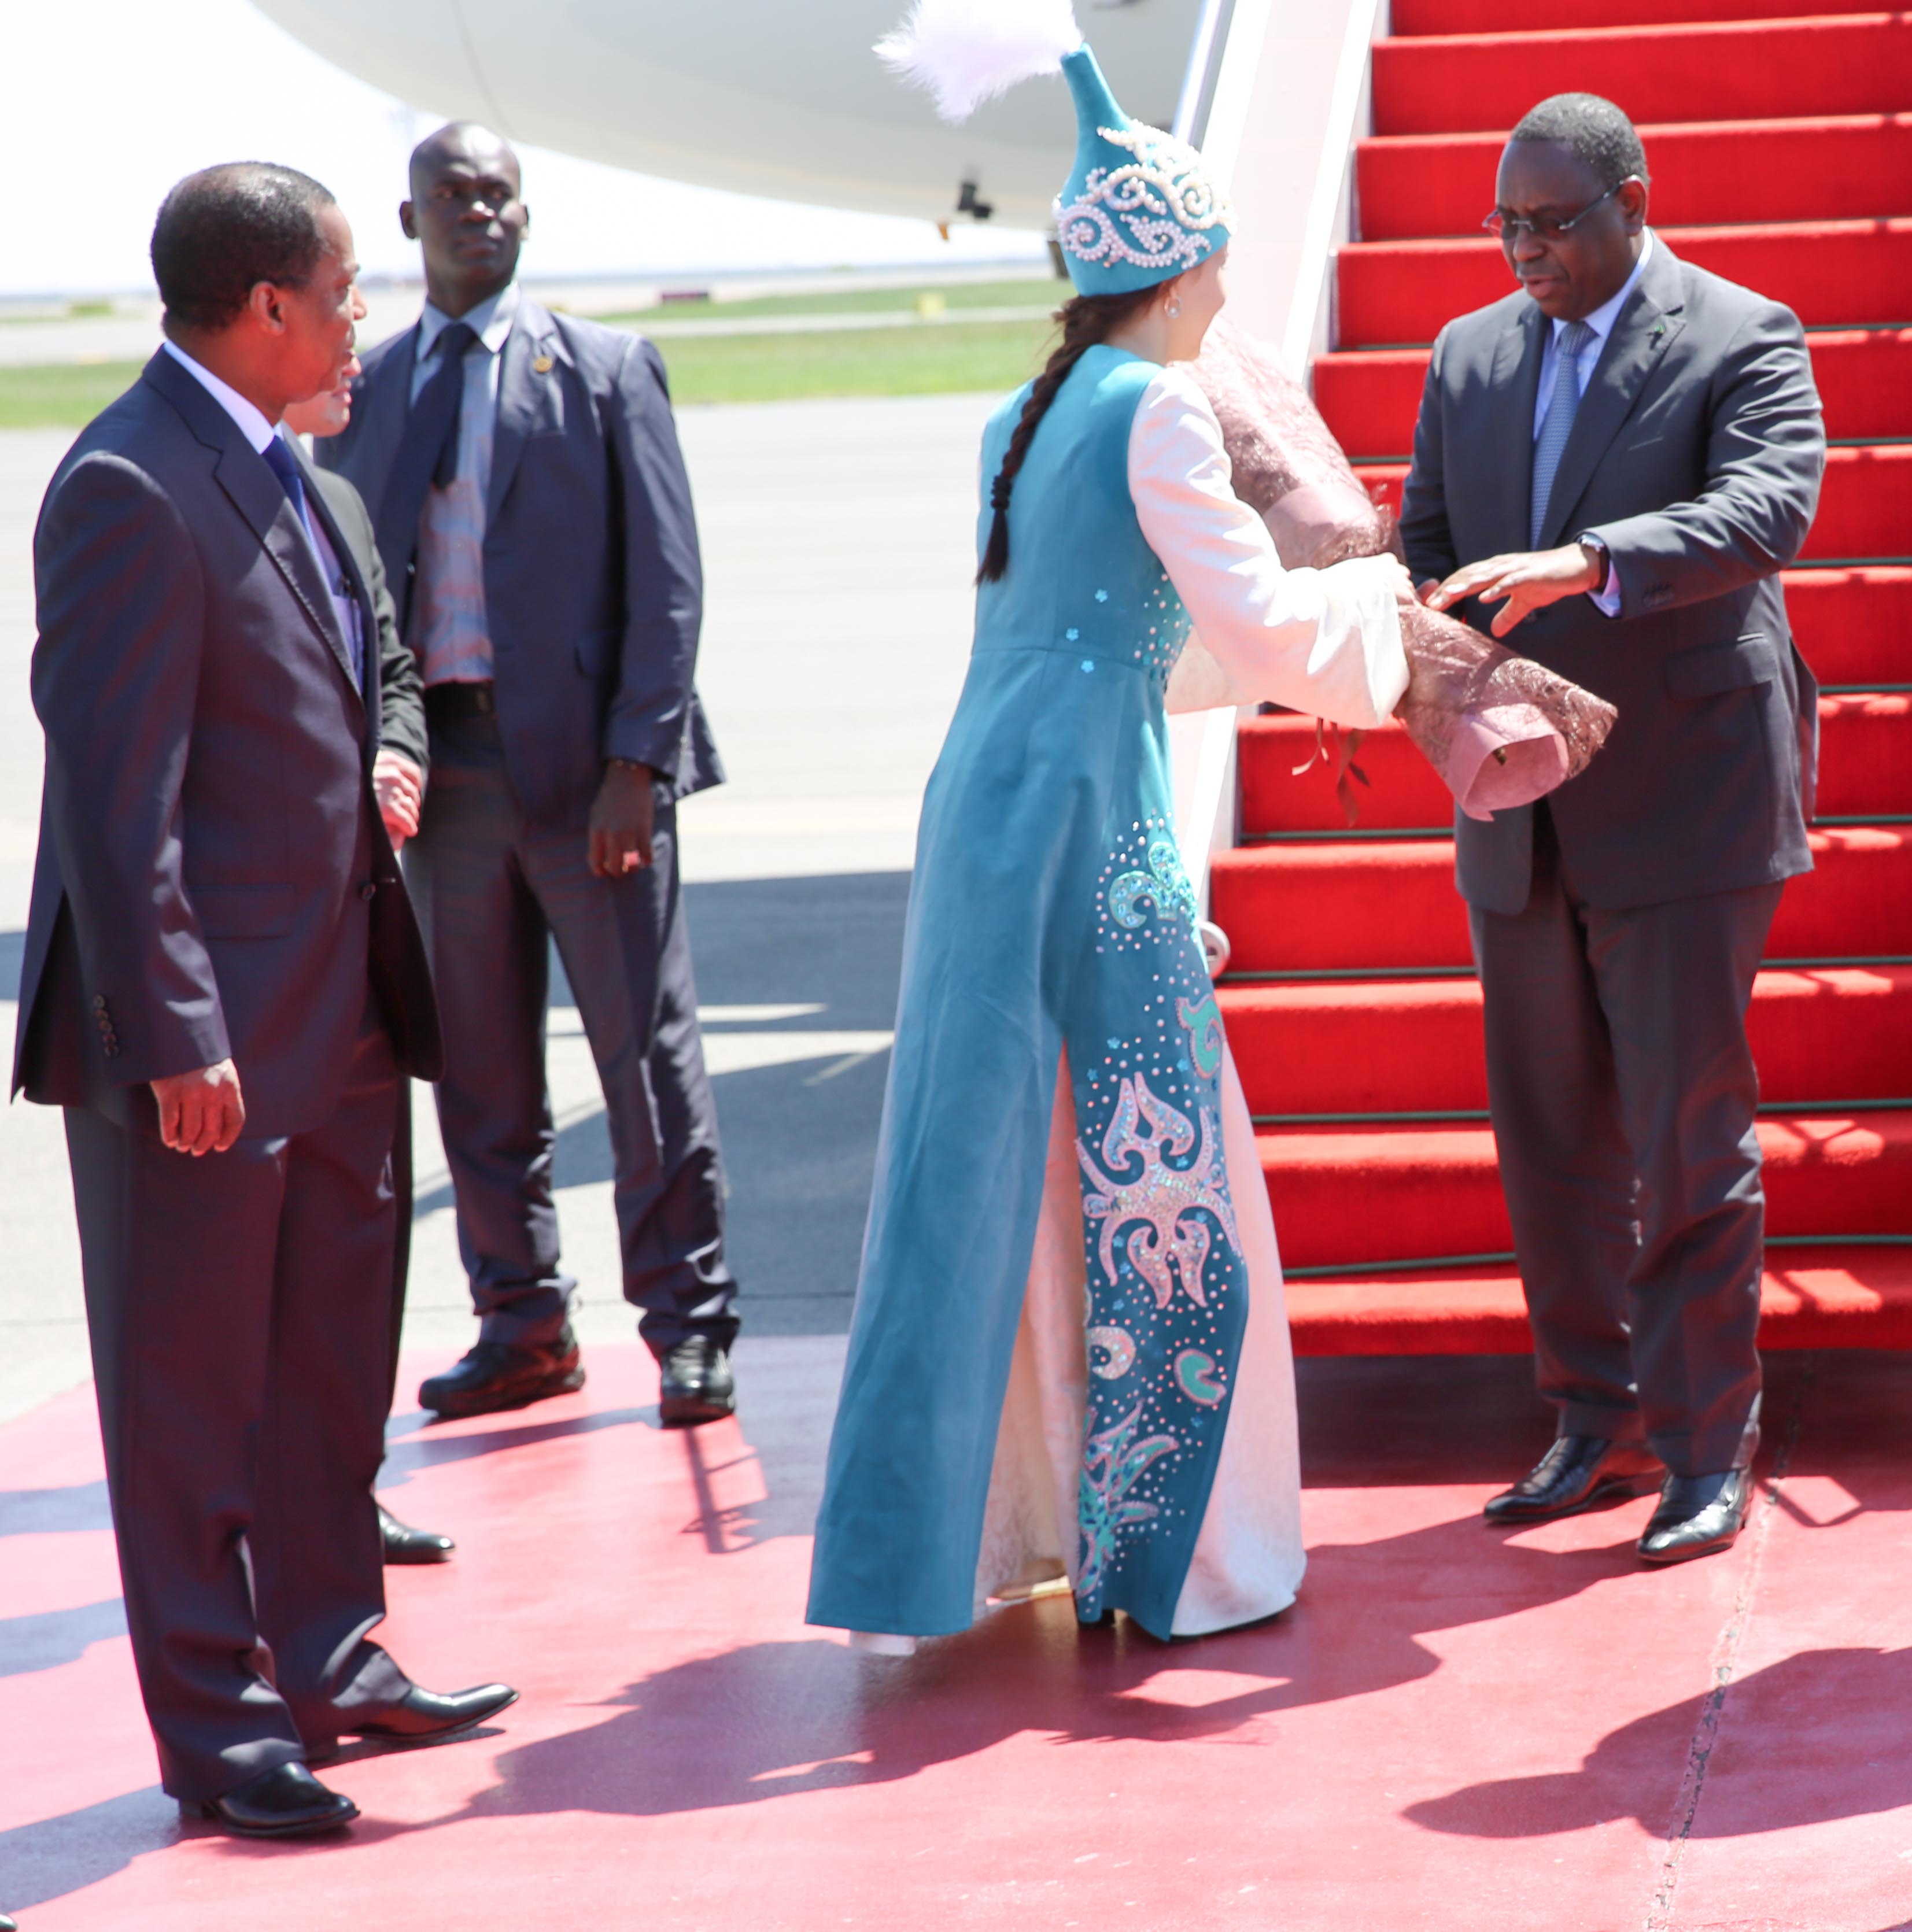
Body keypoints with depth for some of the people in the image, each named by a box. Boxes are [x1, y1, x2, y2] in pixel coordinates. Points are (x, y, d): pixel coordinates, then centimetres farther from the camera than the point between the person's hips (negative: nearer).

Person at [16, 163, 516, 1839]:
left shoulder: (276, 465, 11)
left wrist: (383, 763, 10)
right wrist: (176, 1038, -23)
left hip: (335, 1010, 9)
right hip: (204, 1032, -9)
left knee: (333, 1366, 18)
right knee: (192, 1389, 3)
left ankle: (331, 1658, 30)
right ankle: (218, 1726, 12)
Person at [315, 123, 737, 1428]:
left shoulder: (606, 371, 3)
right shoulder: (365, 394, 12)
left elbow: (665, 580, -3)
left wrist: (636, 759, -12)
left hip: (584, 762, -3)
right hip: (437, 766, 4)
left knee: (648, 1053, 0)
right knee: (479, 1072, 8)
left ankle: (691, 1327, 8)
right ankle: (524, 1325, 19)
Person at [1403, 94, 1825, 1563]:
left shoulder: (1743, 341, -6)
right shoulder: (1472, 356, 12)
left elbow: (1768, 508, -23)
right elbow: (1427, 549, 13)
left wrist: (1583, 564, -37)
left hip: (1683, 808, -6)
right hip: (1524, 818, 6)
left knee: (1690, 1140, -4)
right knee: (1551, 1139, 10)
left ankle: (1709, 1451, 5)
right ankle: (1601, 1426, 21)